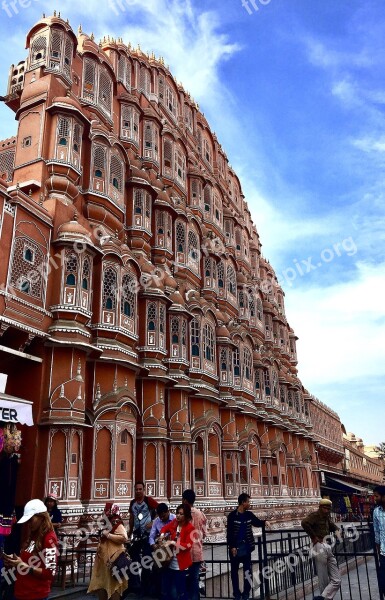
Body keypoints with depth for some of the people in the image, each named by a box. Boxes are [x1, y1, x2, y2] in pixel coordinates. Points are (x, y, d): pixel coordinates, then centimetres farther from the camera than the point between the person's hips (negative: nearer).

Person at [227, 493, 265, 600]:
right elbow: (229, 532, -12)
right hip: (235, 547, -4)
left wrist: (265, 522, -4)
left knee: (248, 570, 7)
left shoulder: (249, 514, 2)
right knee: (234, 570, 8)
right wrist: (232, 546, -16)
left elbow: (257, 522, 17)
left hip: (246, 546, 4)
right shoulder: (232, 515, -12)